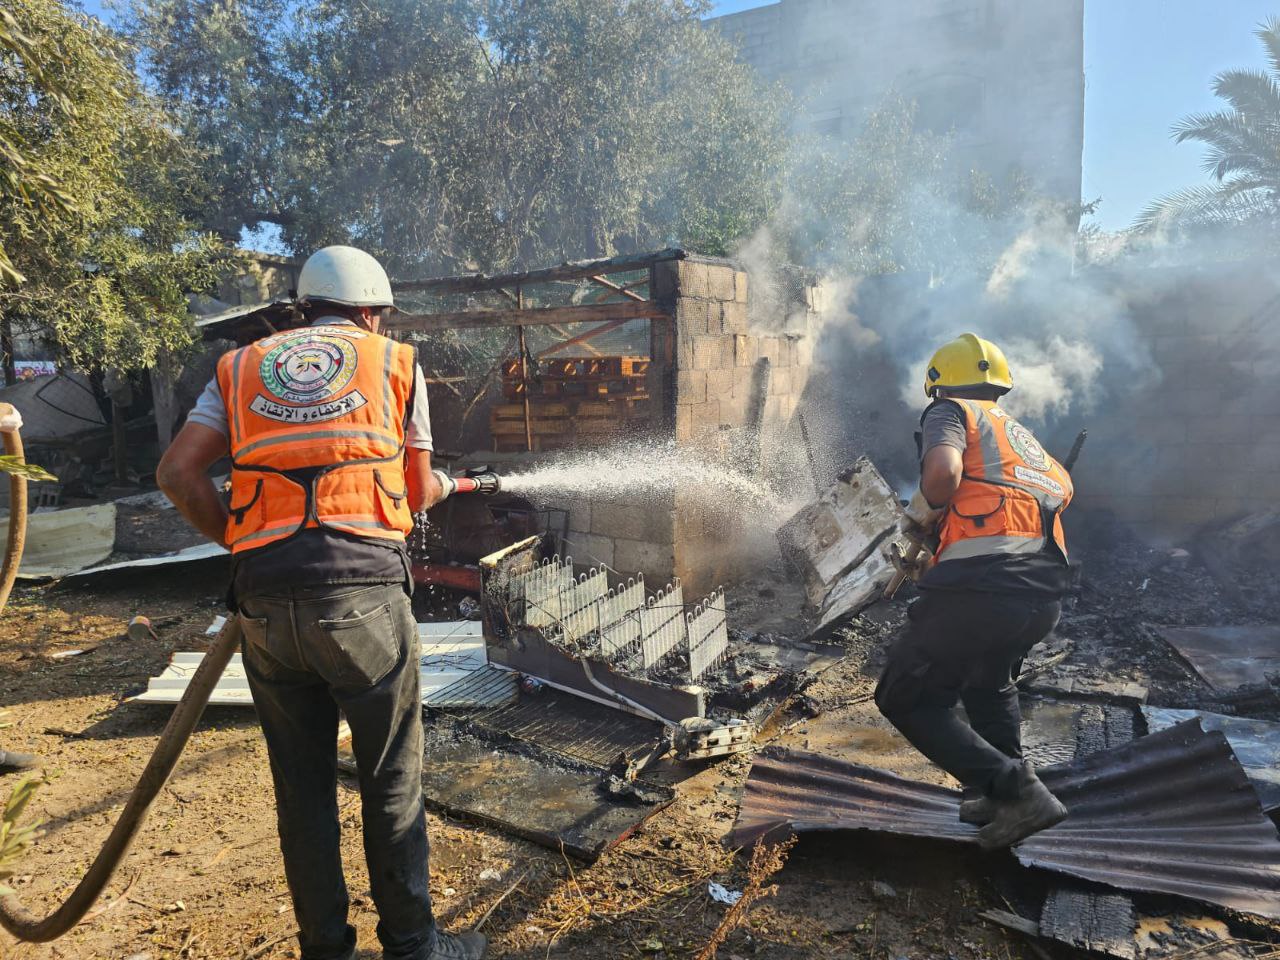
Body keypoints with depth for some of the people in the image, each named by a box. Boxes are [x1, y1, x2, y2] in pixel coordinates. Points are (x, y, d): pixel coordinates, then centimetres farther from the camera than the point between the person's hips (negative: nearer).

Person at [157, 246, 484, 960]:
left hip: (265, 598, 3)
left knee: (302, 785, 16)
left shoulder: (242, 368, 18)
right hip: (363, 589, -3)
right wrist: (446, 486, 36)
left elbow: (178, 473, 7)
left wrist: (238, 541, 18)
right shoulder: (396, 363, 12)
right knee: (393, 779, 11)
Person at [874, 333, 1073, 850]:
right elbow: (1061, 488, 27)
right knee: (989, 684, 34)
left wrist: (924, 510, 4)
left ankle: (1015, 790, -2)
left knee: (907, 700, 7)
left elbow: (943, 471, -16)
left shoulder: (951, 412, 5)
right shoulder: (1020, 431, 28)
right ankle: (1005, 793, 32)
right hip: (1046, 594, 8)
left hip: (980, 588, -8)